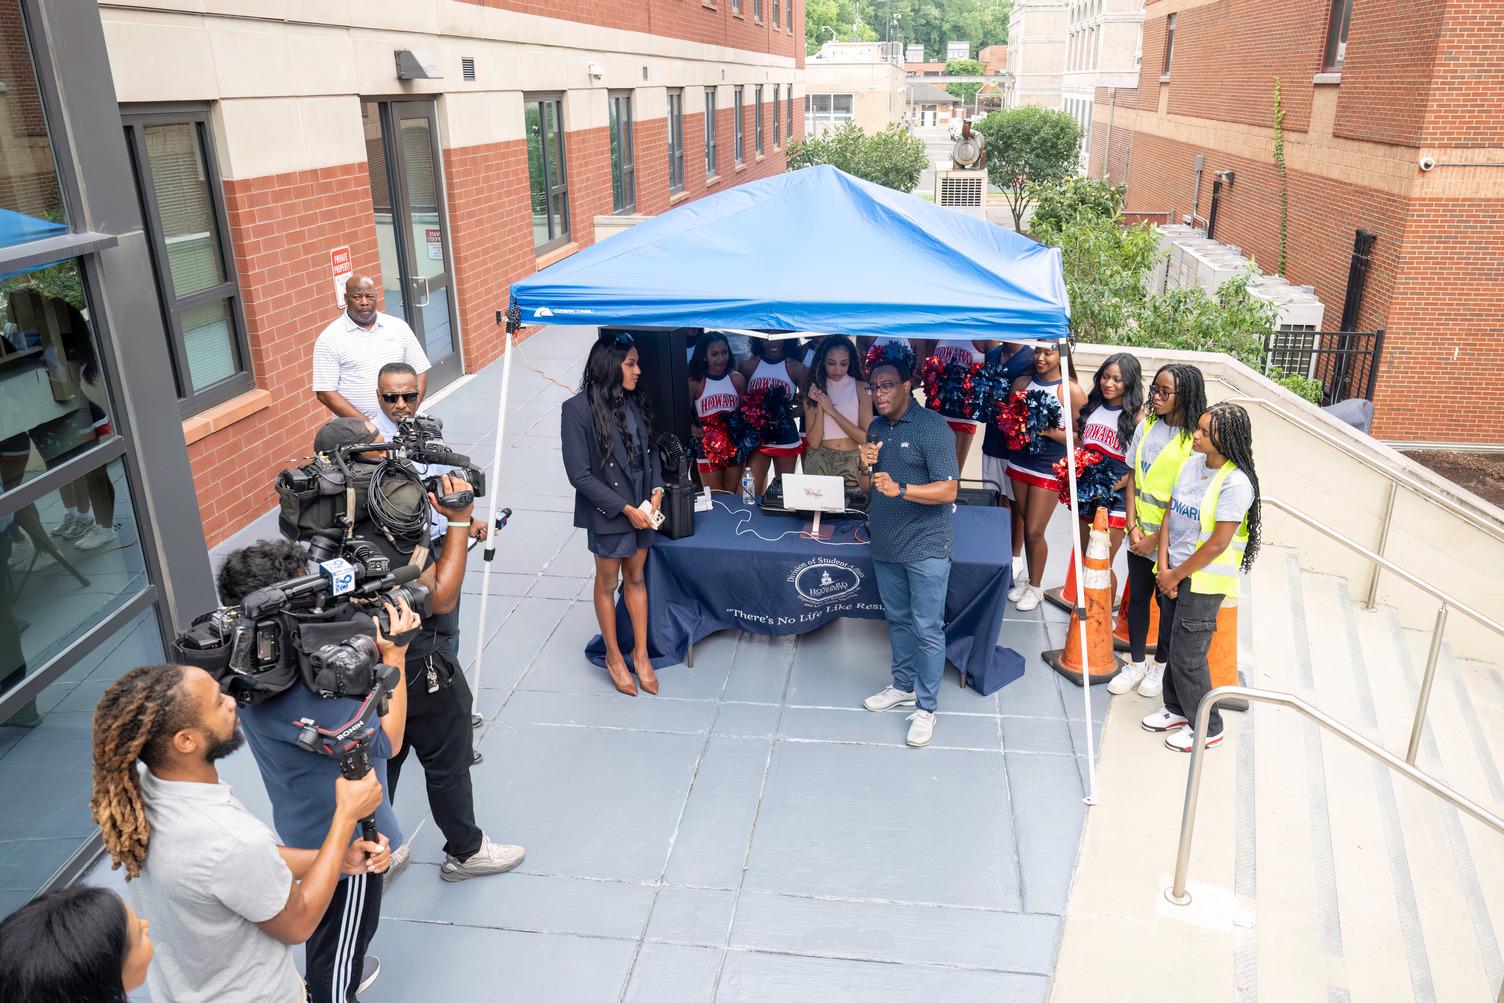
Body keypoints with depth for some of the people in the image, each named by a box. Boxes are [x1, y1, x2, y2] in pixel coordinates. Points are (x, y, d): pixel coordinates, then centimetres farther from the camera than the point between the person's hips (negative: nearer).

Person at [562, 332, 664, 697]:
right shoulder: (578, 410, -19)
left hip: (643, 507, 5)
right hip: (607, 512, -5)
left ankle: (641, 652, 32)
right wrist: (625, 508, -18)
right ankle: (614, 656, 31)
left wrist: (656, 489, -6)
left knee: (636, 578, 17)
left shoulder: (636, 401, -4)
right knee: (608, 582, 14)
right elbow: (580, 475, -17)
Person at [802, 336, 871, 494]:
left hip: (852, 462, -1)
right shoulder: (813, 390, 5)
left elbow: (866, 438, -9)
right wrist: (819, 406, -13)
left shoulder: (861, 388, -2)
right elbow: (814, 442, -3)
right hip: (819, 461, 1)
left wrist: (832, 411, -13)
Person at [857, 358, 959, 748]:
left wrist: (900, 490, -33)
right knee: (898, 620, 20)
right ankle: (903, 686, 36)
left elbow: (948, 490, -20)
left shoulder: (932, 427, -15)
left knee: (927, 629, -1)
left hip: (925, 545, -7)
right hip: (885, 542, 7)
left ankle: (925, 708, 9)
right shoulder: (876, 427, 9)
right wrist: (867, 464, -4)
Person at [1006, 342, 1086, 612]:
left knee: (1034, 531, 0)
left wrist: (1050, 432, -22)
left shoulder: (1072, 391, -10)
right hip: (1020, 463, 4)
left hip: (1049, 470, -4)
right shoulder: (1022, 383, 3)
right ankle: (1029, 579, 27)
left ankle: (1036, 587, 19)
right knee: (1027, 527, 11)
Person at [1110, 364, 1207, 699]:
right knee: (1137, 596, 14)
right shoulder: (1146, 426, 1)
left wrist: (1155, 538, -14)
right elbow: (1132, 479, 3)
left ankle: (1160, 664, 32)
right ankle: (1136, 664, 30)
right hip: (1140, 533, 5)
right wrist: (1133, 528, -5)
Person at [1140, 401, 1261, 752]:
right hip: (1174, 572, 7)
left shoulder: (1236, 483, -22)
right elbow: (1170, 513, 4)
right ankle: (1177, 709, 38)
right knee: (1170, 642, 18)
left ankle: (1206, 728, 22)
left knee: (1187, 656, 2)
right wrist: (1164, 567, -4)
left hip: (1205, 579, -7)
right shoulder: (1193, 463, 1)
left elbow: (1218, 544, -21)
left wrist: (1175, 575, -12)